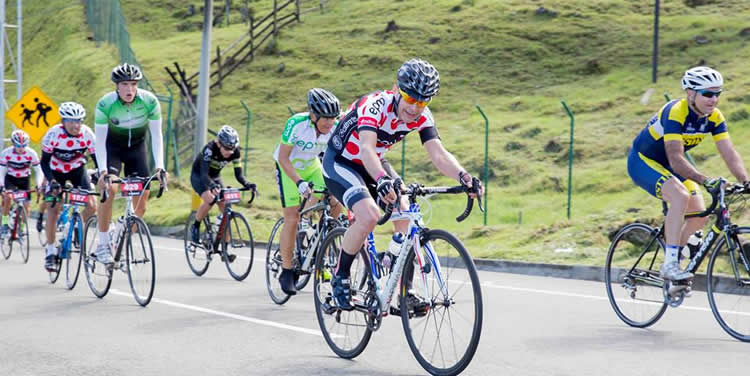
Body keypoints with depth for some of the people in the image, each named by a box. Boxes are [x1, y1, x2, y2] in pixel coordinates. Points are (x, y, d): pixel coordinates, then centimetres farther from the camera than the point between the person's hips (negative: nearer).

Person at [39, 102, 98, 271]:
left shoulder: (87, 133, -24)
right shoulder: (53, 134, -28)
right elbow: (44, 161, -22)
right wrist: (52, 181, -36)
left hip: (77, 170, 2)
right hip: (56, 172, -2)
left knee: (91, 205, -16)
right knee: (53, 208, -12)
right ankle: (50, 251, 1)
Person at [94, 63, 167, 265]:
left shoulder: (150, 101, -24)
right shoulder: (105, 104, -28)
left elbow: (156, 135, -18)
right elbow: (99, 140, -24)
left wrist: (159, 166, -28)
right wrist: (102, 170, -35)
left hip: (137, 147, 2)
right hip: (112, 147, -2)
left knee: (142, 197, -6)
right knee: (109, 189, -25)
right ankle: (102, 245, -17)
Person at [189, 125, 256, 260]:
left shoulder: (234, 152, -20)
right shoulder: (209, 149, -34)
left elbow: (238, 174, -18)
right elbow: (204, 174, -42)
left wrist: (247, 184, -40)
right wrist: (212, 186, -61)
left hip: (215, 177, 5)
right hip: (198, 175, -5)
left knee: (226, 209, -12)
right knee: (209, 199, -33)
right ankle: (195, 227, -6)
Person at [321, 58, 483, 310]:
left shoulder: (422, 117, -15)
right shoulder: (376, 106, -32)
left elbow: (439, 155, -25)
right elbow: (367, 148, -48)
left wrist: (463, 176, -45)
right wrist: (382, 180, -67)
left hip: (373, 165, 6)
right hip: (340, 163, -6)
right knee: (369, 215, -28)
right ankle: (340, 277, -7)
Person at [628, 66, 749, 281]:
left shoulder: (714, 118, -10)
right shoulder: (675, 113, -31)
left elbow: (730, 154, -14)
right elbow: (676, 160, -39)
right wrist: (705, 181, -51)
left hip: (666, 164, 8)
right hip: (643, 161, -8)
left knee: (699, 215, -4)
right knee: (680, 196, -32)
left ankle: (673, 258, 17)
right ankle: (670, 264, -29)